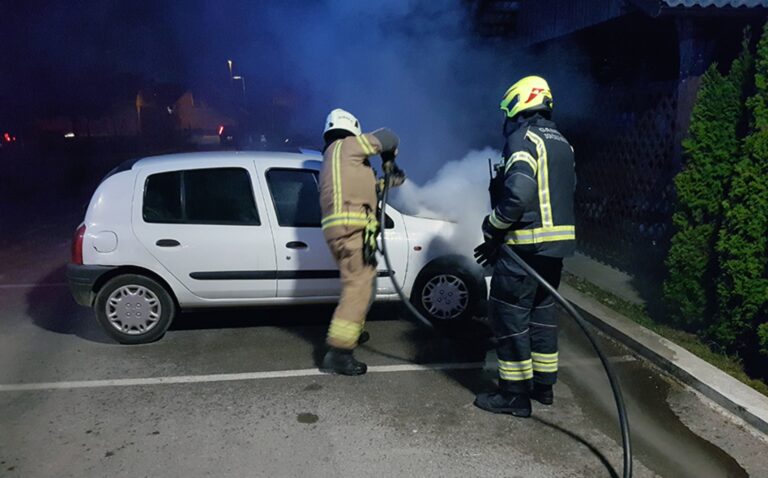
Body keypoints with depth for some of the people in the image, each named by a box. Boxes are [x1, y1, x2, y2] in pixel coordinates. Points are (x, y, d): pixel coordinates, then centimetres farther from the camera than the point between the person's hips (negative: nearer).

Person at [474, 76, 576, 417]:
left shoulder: (523, 138, -12)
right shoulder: (562, 143, 16)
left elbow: (518, 193, -26)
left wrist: (492, 228, -9)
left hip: (526, 245, -9)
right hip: (558, 242, 9)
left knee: (509, 315, 0)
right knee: (542, 311, 18)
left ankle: (515, 395, 6)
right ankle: (543, 385, 28)